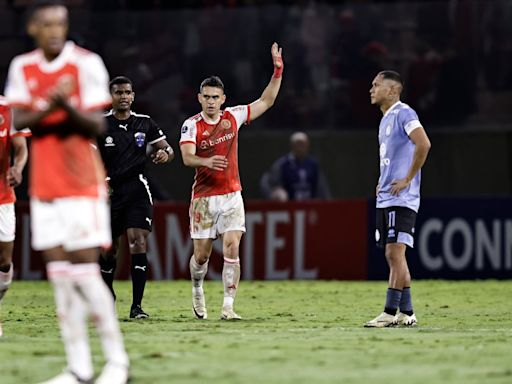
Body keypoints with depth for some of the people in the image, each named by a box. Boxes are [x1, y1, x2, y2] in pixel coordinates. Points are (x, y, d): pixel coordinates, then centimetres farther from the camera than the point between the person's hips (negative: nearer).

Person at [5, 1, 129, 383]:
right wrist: (48, 105, -19)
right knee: (59, 274, 2)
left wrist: (68, 107, -25)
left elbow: (97, 126, -7)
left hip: (82, 184, -4)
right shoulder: (22, 68, 9)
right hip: (43, 186, 5)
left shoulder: (87, 64, -5)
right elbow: (18, 119, 0)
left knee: (84, 270, -9)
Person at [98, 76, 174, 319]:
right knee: (109, 248, 8)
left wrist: (165, 153, -9)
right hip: (110, 190, 0)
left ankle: (137, 305, -14)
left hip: (137, 189, 0)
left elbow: (167, 148, 14)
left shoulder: (145, 123, 7)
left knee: (138, 242, -15)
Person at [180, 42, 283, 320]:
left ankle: (228, 307, -13)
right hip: (203, 197, -2)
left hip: (231, 195, 2)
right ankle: (197, 291, 34)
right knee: (202, 253, 4)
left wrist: (277, 70, 2)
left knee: (232, 247, -12)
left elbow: (266, 101, 11)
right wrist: (207, 161, -41)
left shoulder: (233, 117, 4)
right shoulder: (191, 125, -5)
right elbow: (187, 157, -20)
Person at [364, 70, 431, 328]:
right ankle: (406, 313, 12)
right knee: (392, 256, 9)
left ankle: (390, 313, -13)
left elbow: (423, 144, -24)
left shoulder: (403, 114, -10)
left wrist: (408, 179, -19)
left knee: (395, 253, -11)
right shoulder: (386, 119, 19)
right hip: (384, 199, 10)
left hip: (401, 200, -10)